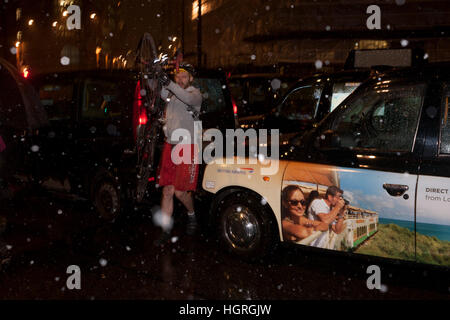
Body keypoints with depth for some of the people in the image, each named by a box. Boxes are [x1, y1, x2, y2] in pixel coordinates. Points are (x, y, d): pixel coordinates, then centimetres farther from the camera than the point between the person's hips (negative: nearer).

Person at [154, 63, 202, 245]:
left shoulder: (195, 93, -4)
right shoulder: (171, 93, 13)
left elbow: (189, 99, -28)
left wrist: (169, 84, -40)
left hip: (187, 147, -5)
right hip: (170, 146, 5)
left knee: (180, 192, -6)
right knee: (167, 191, 4)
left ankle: (192, 215, 25)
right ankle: (166, 231, 11)